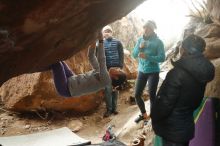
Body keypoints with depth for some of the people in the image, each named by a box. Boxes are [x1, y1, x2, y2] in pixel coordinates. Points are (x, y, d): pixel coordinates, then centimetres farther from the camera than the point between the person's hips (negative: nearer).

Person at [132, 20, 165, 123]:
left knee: (152, 95, -2)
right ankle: (143, 114, 29)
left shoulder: (158, 41, -8)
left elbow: (162, 58, -15)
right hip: (141, 71, 5)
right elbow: (134, 55, 5)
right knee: (137, 95, 7)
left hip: (153, 72, -5)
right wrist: (139, 47, -14)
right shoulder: (140, 40, 6)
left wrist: (147, 57, -26)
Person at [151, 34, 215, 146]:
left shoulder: (178, 73, -28)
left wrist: (154, 117, -7)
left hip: (172, 128, -7)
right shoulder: (201, 72, -3)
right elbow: (196, 100, 8)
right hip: (186, 125, 7)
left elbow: (165, 102, -23)